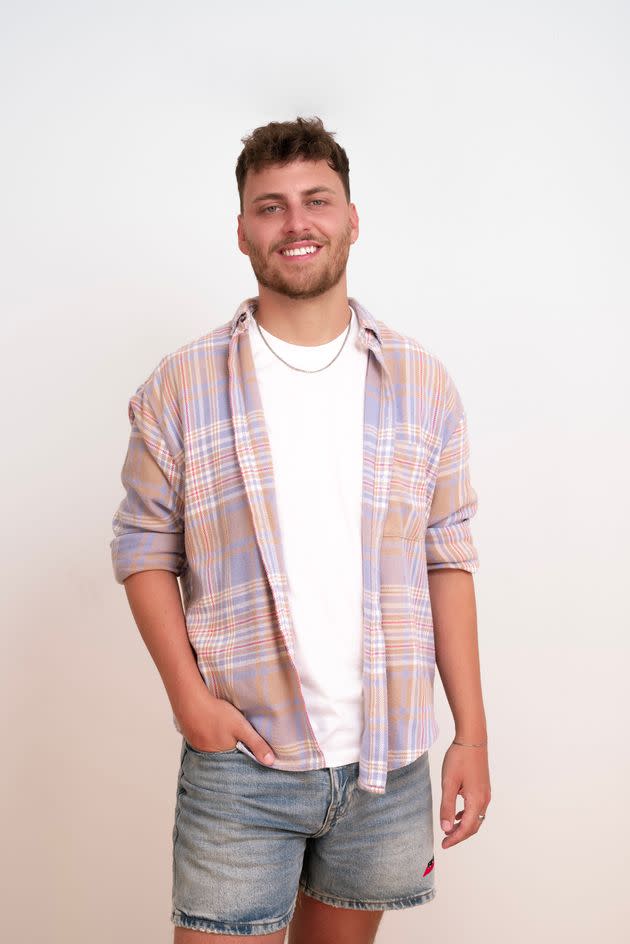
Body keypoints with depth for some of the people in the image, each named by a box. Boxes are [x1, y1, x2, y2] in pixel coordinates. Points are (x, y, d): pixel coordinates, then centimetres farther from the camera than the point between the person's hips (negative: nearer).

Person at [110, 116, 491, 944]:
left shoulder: (422, 383, 3)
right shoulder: (181, 387, -2)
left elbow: (447, 559, 4)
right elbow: (143, 548, 2)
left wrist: (473, 732, 1)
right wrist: (188, 694, -10)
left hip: (389, 761, 2)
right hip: (239, 757, -2)